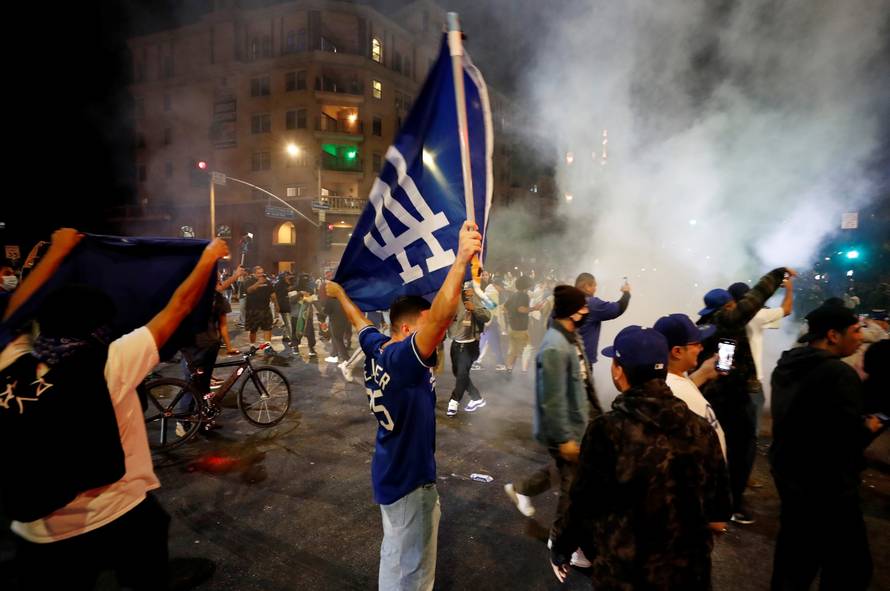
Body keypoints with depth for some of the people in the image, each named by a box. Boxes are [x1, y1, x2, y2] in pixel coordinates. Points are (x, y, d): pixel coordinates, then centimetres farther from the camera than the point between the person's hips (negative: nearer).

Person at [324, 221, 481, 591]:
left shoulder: (375, 348, -4)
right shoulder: (403, 359, -29)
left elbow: (359, 320, 16)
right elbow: (439, 316, -45)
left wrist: (339, 293, 35)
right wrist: (461, 259, -47)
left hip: (392, 472, 9)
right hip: (408, 478, -9)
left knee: (397, 555, 29)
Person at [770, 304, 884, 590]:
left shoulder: (786, 364, 3)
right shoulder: (839, 374, -23)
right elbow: (852, 440, -22)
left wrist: (859, 421, 13)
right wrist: (870, 427, -1)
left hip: (788, 472, 8)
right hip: (827, 485, -8)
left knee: (794, 543, 22)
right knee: (851, 565, 6)